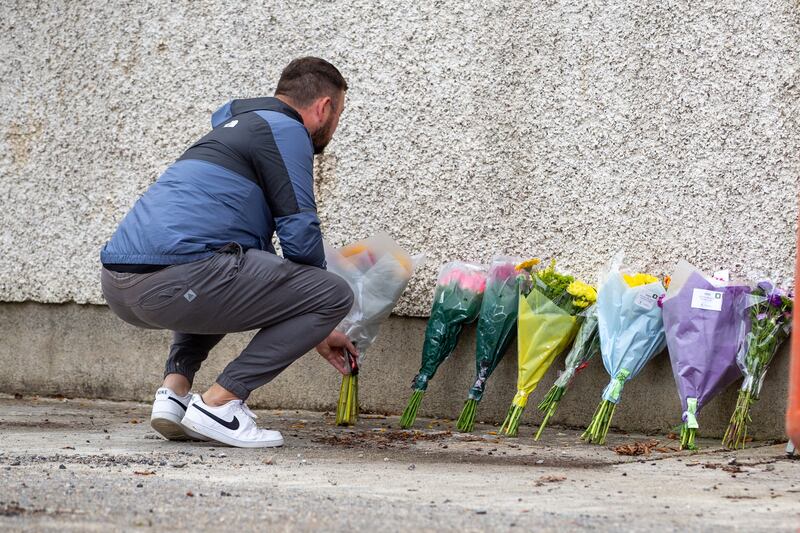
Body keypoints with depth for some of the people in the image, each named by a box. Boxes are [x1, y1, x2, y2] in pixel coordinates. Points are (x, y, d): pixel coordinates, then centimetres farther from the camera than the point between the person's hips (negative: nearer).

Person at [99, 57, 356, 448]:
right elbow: (299, 231, -3)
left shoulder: (234, 129, 33)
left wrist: (314, 333, 41)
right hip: (171, 283, -10)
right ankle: (220, 402, -4)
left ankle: (174, 389, 16)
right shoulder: (285, 131, 4)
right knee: (335, 295, -1)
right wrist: (319, 309, 17)